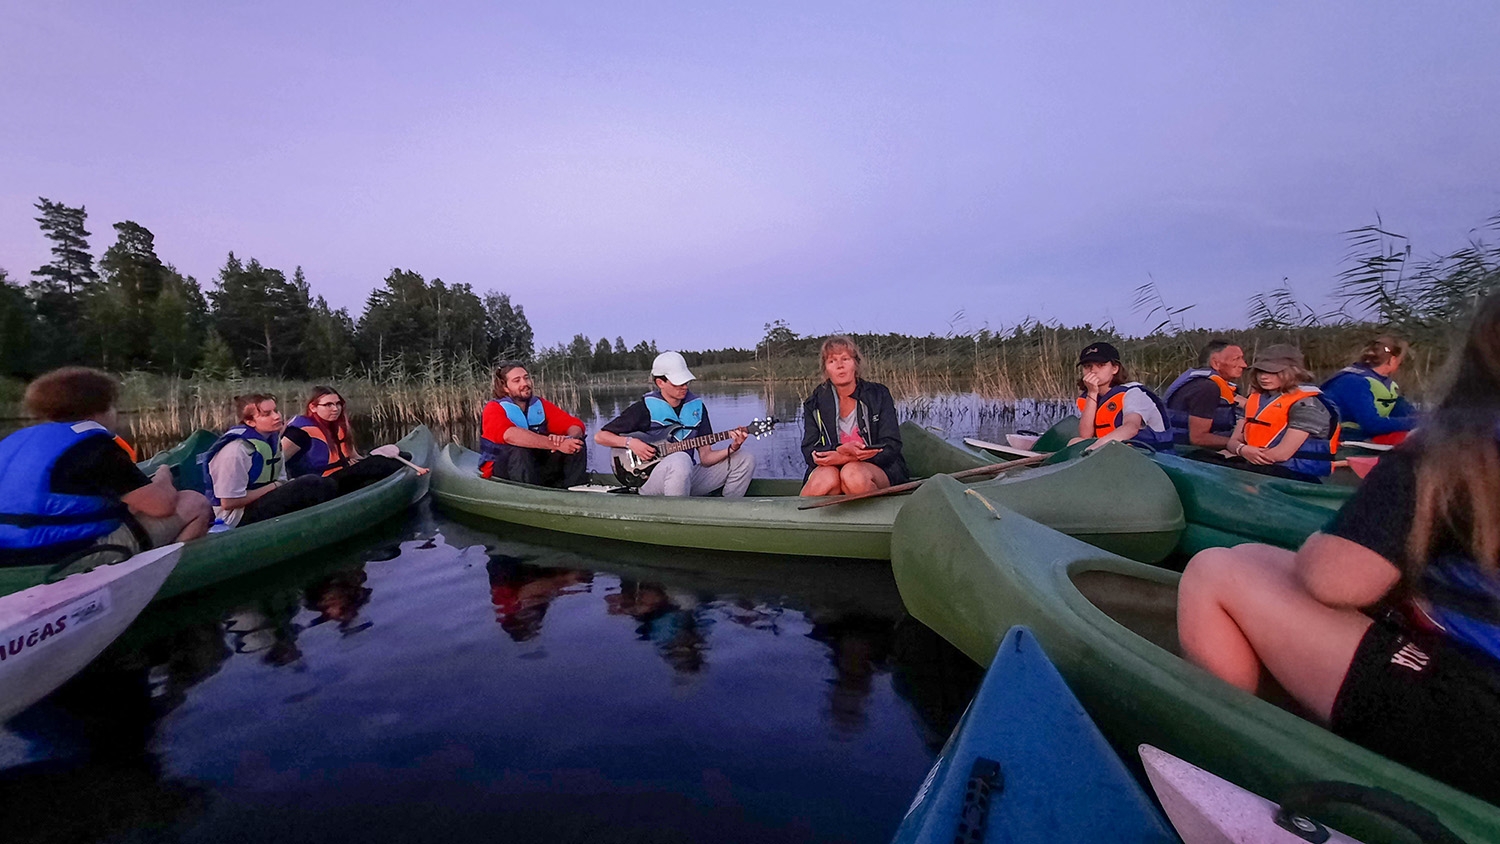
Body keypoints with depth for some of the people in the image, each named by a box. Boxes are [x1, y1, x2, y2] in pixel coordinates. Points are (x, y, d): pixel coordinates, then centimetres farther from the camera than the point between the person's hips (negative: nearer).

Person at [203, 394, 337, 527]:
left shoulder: (273, 437, 4)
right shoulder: (236, 449, -21)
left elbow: (281, 481, 10)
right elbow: (229, 502, -20)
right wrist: (273, 487, -13)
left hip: (263, 502, 8)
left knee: (326, 484, -8)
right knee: (312, 485, -24)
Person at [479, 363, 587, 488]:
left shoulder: (540, 405, 8)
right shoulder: (494, 408, -6)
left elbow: (576, 424, 0)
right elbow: (509, 435, -28)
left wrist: (568, 439, -26)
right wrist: (556, 444, -36)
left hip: (540, 467, 5)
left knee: (577, 441, -12)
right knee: (519, 450, -34)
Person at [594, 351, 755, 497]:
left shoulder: (697, 406, 8)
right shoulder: (645, 408, -6)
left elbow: (705, 457, 6)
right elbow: (600, 436, 1)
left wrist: (732, 449, -12)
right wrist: (630, 442, -15)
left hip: (687, 480, 6)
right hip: (649, 481, -6)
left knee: (745, 460, -5)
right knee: (681, 460, -40)